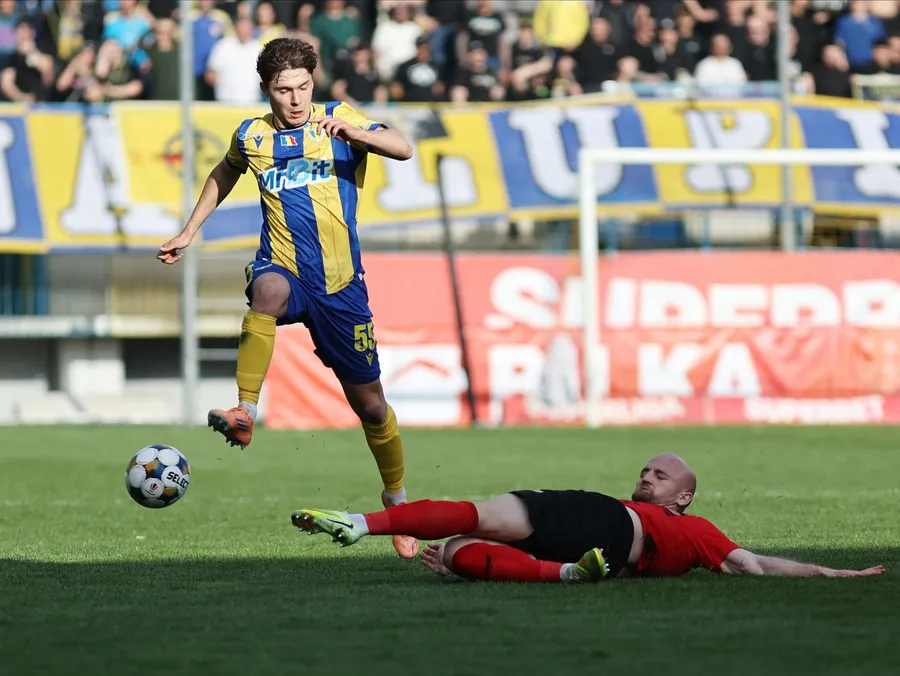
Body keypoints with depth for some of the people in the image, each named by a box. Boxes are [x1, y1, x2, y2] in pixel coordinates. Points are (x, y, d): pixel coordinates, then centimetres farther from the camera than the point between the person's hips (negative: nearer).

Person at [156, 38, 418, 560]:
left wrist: (353, 133, -36)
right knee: (269, 290, -39)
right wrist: (190, 231, 25)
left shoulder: (338, 119, -2)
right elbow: (225, 174, 29)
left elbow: (403, 149, -18)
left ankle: (397, 498, 29)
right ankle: (245, 413, -48)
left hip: (341, 282, 0)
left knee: (370, 403, 6)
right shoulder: (251, 136, 6)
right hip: (284, 268, 0)